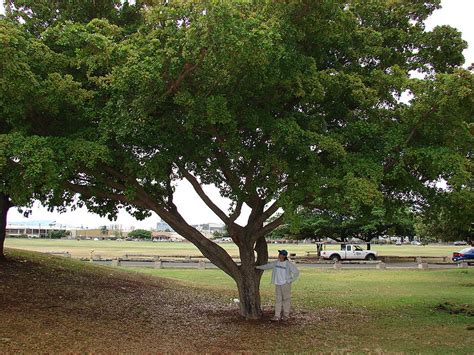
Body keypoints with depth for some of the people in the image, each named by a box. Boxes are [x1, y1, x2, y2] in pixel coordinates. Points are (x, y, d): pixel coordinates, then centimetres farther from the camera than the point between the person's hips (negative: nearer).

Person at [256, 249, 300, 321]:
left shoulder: (289, 264, -10)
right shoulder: (276, 263, 5)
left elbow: (296, 272, -8)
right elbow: (267, 266, 15)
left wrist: (291, 280, -8)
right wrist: (258, 267, 16)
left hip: (285, 284, -5)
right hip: (278, 284, 5)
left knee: (286, 298, 2)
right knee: (278, 299, 4)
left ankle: (286, 315, 14)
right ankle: (277, 316, 6)